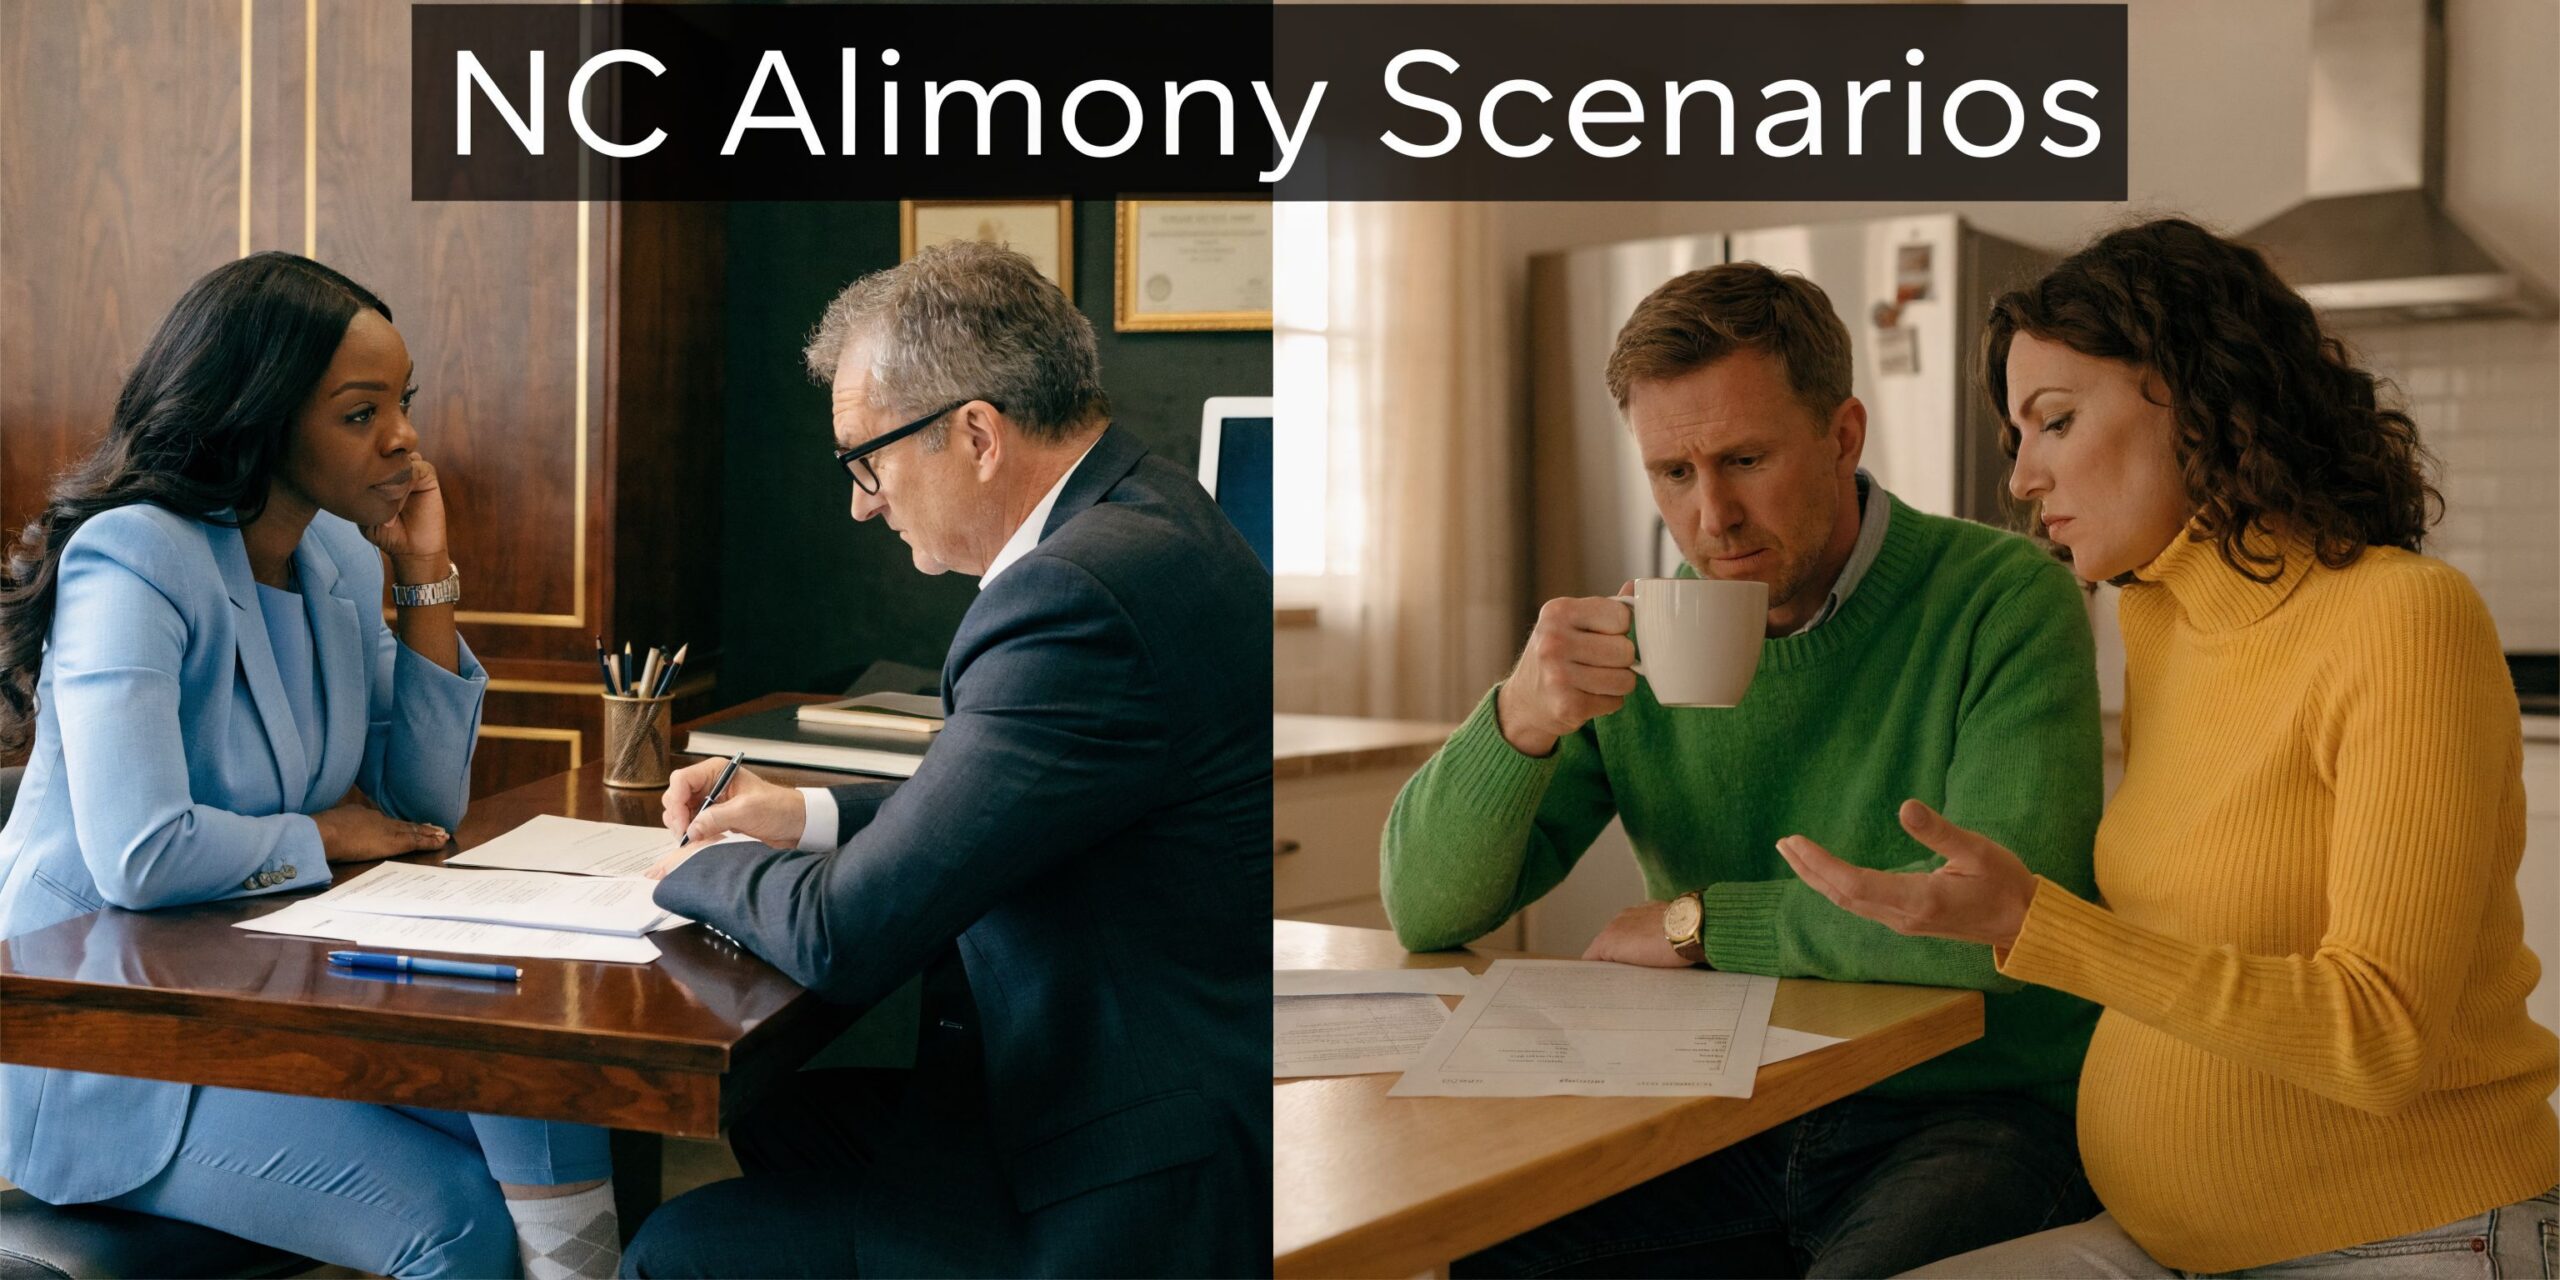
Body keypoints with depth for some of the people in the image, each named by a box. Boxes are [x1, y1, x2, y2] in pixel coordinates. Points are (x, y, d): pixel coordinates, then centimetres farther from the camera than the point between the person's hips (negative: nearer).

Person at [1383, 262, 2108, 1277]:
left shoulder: (2005, 600, -9)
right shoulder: (1637, 643, 4)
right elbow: (1427, 912, 1)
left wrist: (1698, 923, -12)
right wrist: (1521, 720, -19)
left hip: (1977, 1112, -4)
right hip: (1741, 1131, 5)